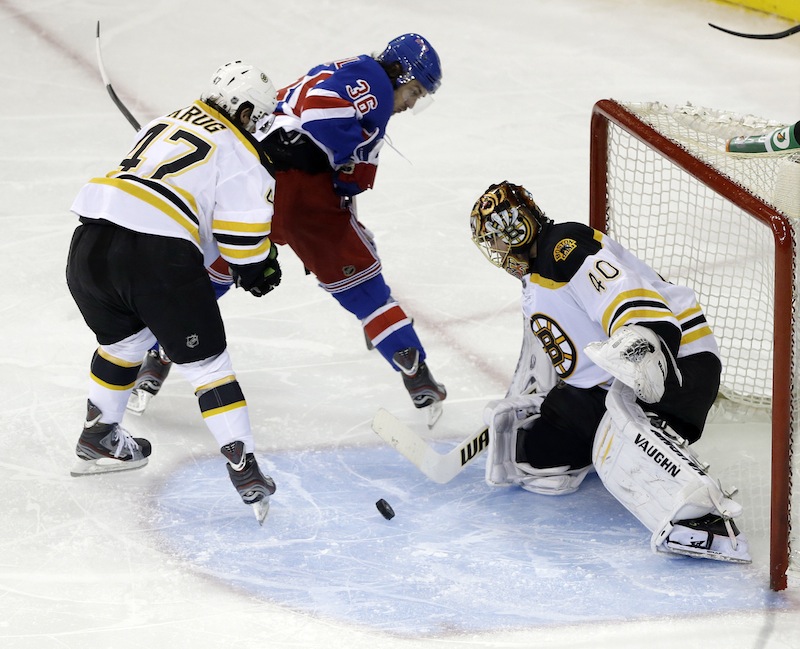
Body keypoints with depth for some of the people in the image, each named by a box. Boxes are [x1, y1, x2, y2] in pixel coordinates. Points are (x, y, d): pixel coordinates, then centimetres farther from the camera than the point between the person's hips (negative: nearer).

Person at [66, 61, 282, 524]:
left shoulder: (165, 123, 26)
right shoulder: (241, 155, 5)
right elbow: (242, 238, 2)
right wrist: (258, 271, 22)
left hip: (90, 243, 6)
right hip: (159, 260, -6)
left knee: (125, 341, 31)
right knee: (207, 363, 4)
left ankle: (98, 439, 40)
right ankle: (244, 468, 0)